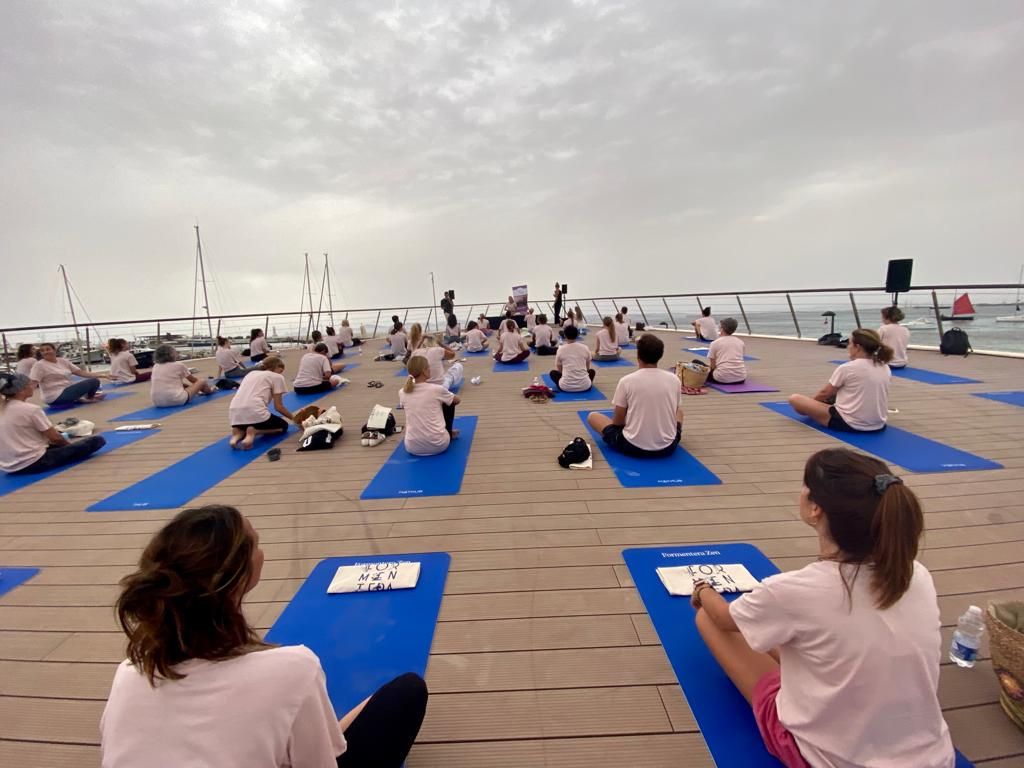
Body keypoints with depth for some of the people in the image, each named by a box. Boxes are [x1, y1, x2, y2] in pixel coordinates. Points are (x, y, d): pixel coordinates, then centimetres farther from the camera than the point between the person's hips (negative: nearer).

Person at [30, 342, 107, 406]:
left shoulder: (63, 361, 9)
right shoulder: (39, 365, -10)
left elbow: (80, 372, 6)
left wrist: (100, 375, -4)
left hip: (66, 392, 8)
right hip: (55, 398, -8)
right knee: (94, 382, -15)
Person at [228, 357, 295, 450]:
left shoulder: (251, 373, 29)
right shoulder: (277, 377, 12)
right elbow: (278, 407, 8)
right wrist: (293, 418, 23)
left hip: (234, 413, 6)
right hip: (254, 412, -6)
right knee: (283, 426, 23)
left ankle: (239, 432, 4)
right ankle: (254, 431, -5)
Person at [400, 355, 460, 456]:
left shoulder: (402, 393, -3)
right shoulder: (437, 389, -12)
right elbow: (457, 400, 9)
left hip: (412, 448, 3)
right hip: (438, 445, -3)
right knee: (449, 403, 19)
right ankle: (449, 435, 36)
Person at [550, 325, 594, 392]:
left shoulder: (561, 349, -1)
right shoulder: (585, 348, 2)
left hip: (566, 386, -1)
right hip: (584, 386, 1)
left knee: (553, 373, 28)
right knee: (592, 371, 33)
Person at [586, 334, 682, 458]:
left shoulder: (626, 381, -11)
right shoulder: (674, 380, -3)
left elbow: (617, 421, -3)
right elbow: (676, 412, 12)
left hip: (633, 447, -4)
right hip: (668, 447, 4)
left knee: (592, 416, 18)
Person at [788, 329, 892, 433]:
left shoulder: (846, 368, -13)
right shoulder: (885, 369, 4)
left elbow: (825, 393, 0)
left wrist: (812, 402, 22)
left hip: (849, 424, -8)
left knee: (794, 399, -4)